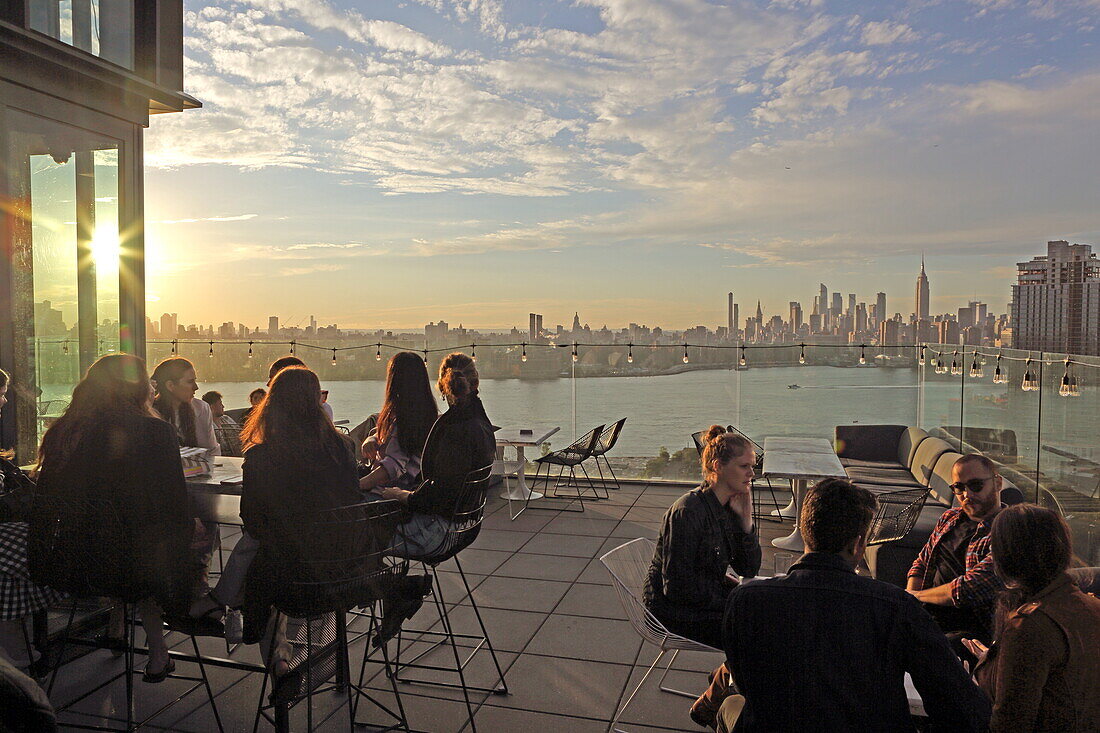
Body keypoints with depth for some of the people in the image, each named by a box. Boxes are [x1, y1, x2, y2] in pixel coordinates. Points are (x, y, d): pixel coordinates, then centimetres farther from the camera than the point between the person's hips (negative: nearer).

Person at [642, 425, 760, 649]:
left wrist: (745, 518, -11)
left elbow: (748, 569, 1)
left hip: (711, 593, 8)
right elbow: (677, 586, -21)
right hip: (675, 611, -8)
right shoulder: (687, 512, -24)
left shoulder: (731, 505, 0)